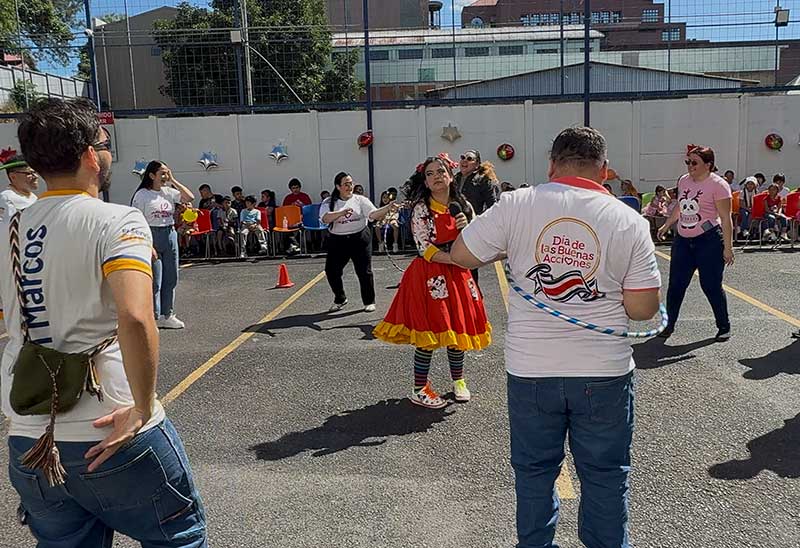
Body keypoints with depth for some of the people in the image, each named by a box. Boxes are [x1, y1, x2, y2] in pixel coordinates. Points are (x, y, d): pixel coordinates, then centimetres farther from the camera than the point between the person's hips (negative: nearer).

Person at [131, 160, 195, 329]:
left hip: (170, 236, 6)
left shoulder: (168, 192, 8)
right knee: (155, 281, -4)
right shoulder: (142, 195, -8)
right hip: (151, 236, -6)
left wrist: (173, 181, 0)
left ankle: (167, 315, 22)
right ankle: (153, 318, 4)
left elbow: (190, 197, 0)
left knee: (171, 279, 11)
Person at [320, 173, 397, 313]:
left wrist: (387, 208, -31)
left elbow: (374, 214, -12)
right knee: (331, 271, 3)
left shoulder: (360, 200, 0)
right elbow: (325, 218, -18)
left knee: (364, 272, 0)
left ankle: (369, 301, 19)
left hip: (360, 239, -1)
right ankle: (340, 299, 26)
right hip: (337, 241, 1)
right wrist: (342, 213, -33)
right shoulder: (329, 203, 0)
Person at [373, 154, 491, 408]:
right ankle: (419, 390, 12)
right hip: (429, 276, -5)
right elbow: (426, 250, -14)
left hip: (457, 275, 5)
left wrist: (466, 228, -11)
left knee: (458, 328, 12)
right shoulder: (421, 208, -8)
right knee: (428, 332, -3)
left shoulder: (463, 206, 7)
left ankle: (458, 380, 33)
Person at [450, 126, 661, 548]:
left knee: (533, 470, 20)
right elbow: (643, 309, -6)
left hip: (530, 370, 1)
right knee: (605, 476, 18)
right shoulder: (630, 221, -6)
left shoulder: (516, 205, -9)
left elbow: (461, 254, -1)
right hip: (604, 371, 0)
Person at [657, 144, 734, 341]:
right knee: (675, 284, 6)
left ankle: (724, 327, 17)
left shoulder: (717, 184, -10)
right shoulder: (683, 181, 9)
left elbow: (726, 219, -12)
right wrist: (666, 226, 31)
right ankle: (670, 324, 19)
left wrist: (728, 247, -15)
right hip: (683, 240, 6)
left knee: (711, 286, 0)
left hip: (709, 241, -6)